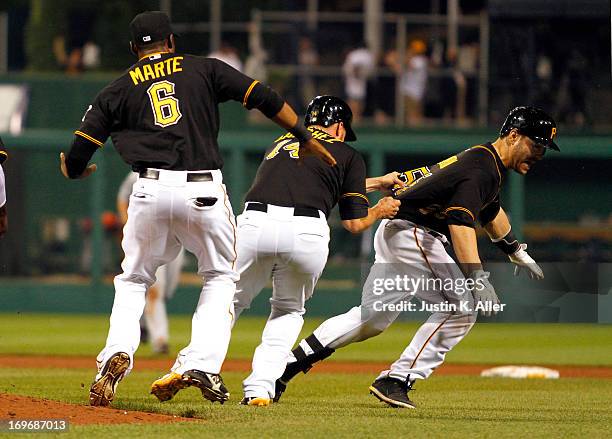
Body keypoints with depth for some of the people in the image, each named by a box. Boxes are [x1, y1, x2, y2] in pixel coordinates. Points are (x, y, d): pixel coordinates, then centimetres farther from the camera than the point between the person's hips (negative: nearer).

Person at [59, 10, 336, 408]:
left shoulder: (118, 90, 13)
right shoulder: (204, 69, 12)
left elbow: (74, 164, 10)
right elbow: (263, 97, 4)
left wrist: (74, 168, 34)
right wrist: (307, 139, 10)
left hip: (152, 192, 1)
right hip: (205, 192, -1)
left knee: (133, 281, 20)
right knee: (221, 276, 20)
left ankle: (118, 355, -5)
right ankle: (202, 364, 2)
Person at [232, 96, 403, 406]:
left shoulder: (281, 143, 33)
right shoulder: (347, 156, 20)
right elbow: (354, 223, 16)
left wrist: (378, 182, 59)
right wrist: (381, 210, 39)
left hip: (255, 224, 2)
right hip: (307, 233, -2)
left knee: (231, 299, 17)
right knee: (289, 310, 23)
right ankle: (260, 386, 7)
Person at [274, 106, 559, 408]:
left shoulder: (485, 159, 16)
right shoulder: (482, 169, -18)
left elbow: (490, 213, 36)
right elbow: (461, 221, -32)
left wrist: (517, 252, 42)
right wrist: (477, 278, -40)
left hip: (393, 233, 10)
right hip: (411, 233, -10)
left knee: (372, 317, 12)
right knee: (460, 310, -8)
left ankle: (289, 364, 8)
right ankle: (396, 381, -8)